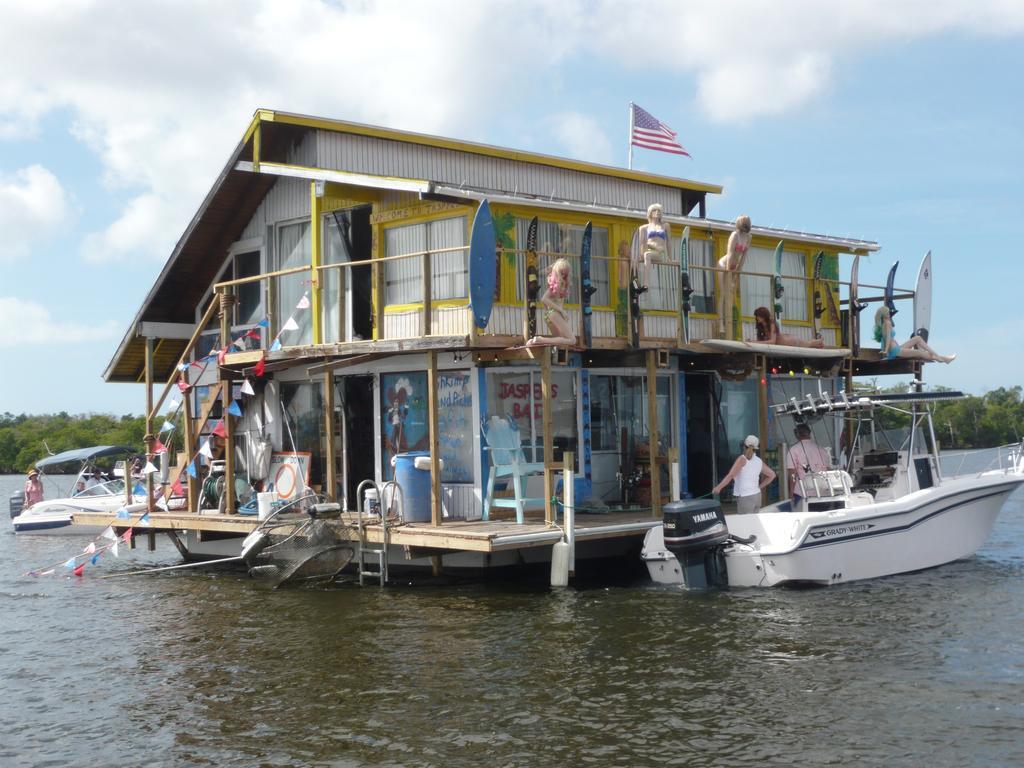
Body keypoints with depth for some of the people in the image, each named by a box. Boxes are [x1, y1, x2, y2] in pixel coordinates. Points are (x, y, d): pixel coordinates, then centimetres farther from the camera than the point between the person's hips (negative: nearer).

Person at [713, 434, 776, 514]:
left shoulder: (742, 459, -6)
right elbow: (772, 474, 21)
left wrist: (718, 487, -17)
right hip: (757, 496, 7)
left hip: (745, 497, -7)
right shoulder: (759, 461, 13)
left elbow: (731, 475, -16)